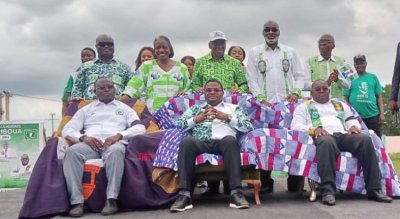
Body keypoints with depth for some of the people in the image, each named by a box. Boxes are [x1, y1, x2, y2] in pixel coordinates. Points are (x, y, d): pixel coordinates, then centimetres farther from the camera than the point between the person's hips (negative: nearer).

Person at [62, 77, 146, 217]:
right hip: (90, 143, 2)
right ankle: (77, 201, -36)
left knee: (115, 151, -40)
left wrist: (119, 135, -11)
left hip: (114, 142, -1)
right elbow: (67, 130, 15)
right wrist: (83, 137, -8)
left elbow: (140, 128, 8)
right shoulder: (86, 110, 27)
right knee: (72, 151, -33)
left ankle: (111, 199, -40)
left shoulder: (125, 108, 24)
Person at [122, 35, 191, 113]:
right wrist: (122, 100, -14)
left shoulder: (182, 68, 13)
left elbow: (189, 90, 16)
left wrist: (184, 94, -7)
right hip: (152, 112, -1)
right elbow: (135, 85, 1)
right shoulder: (146, 66, 10)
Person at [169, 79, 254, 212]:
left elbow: (249, 127, 12)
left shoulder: (233, 108, 28)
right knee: (187, 141, -34)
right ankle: (184, 195, -37)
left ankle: (236, 193, -40)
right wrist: (196, 119, 2)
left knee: (230, 139, -37)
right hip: (200, 142, 1)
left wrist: (227, 117, 1)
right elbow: (177, 125, 17)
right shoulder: (195, 108, 31)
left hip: (223, 142, -1)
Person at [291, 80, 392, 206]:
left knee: (365, 139, -28)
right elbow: (296, 125, 6)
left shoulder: (340, 105, 35)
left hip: (343, 135, 4)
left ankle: (374, 189, -30)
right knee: (327, 142, -42)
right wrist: (313, 129, -13)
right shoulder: (304, 107, 22)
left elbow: (352, 120, 26)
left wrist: (354, 126, 0)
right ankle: (328, 190, -46)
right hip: (323, 136, -4)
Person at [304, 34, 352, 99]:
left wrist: (337, 79, -12)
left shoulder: (341, 61, 14)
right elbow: (306, 85, -5)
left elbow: (348, 85, 8)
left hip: (337, 101, 2)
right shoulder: (310, 62, 7)